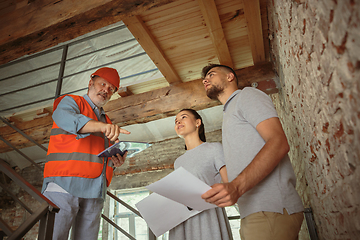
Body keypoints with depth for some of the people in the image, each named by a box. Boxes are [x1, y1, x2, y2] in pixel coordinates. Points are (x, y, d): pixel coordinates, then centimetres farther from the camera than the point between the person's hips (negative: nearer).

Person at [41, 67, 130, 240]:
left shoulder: (106, 121, 26)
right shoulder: (70, 101, 9)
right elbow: (65, 118, -17)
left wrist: (114, 162, 6)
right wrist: (102, 126, -35)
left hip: (94, 192, 6)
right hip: (64, 185, -5)